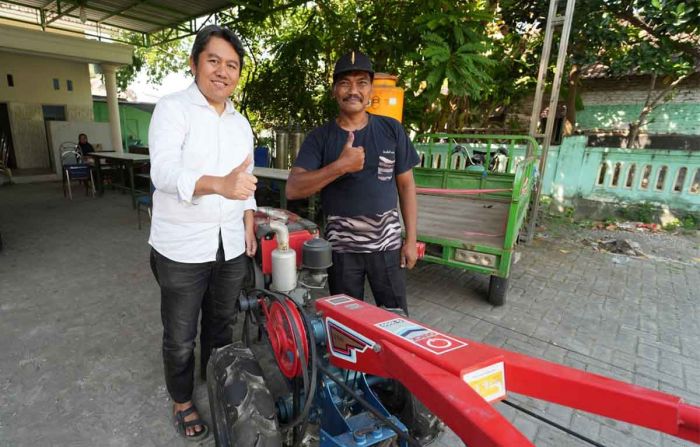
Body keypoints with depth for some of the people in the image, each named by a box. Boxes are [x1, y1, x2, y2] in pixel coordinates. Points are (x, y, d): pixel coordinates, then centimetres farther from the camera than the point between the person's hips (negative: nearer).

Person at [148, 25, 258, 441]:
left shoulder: (241, 122, 10)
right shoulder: (172, 109, -9)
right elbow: (164, 171, -25)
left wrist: (249, 226, 8)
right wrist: (219, 184, -43)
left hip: (231, 246, 5)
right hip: (181, 248, -5)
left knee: (222, 324, 20)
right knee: (181, 336, 12)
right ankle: (183, 400, 36)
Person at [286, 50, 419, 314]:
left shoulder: (391, 130, 2)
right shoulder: (320, 137, -2)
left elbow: (406, 185, 5)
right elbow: (292, 190, -12)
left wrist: (411, 239, 1)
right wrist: (340, 166, -22)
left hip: (387, 244, 1)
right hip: (341, 247, 0)